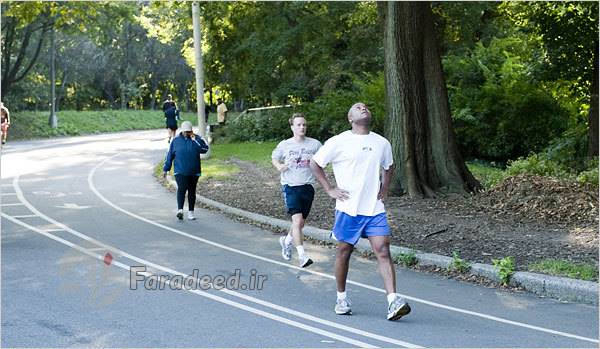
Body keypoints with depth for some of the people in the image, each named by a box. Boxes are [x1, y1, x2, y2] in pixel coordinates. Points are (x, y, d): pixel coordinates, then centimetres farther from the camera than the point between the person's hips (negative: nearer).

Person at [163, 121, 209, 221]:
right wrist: (166, 169, 9)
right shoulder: (176, 140, 4)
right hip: (180, 171, -1)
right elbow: (170, 155, 9)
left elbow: (205, 149, -14)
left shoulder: (196, 139, 2)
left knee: (192, 192, 9)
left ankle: (191, 212, 17)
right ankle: (180, 210, -26)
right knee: (181, 189, -19)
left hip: (194, 172, 1)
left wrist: (195, 140, -18)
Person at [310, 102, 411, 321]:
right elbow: (315, 164, 2)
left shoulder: (382, 143, 9)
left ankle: (393, 302, -15)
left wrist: (384, 189, 13)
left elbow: (389, 167, 28)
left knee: (383, 251, -9)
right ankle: (341, 298, 25)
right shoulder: (339, 142, -4)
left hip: (375, 209, 3)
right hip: (348, 209, -2)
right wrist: (329, 190, -3)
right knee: (344, 252, 8)